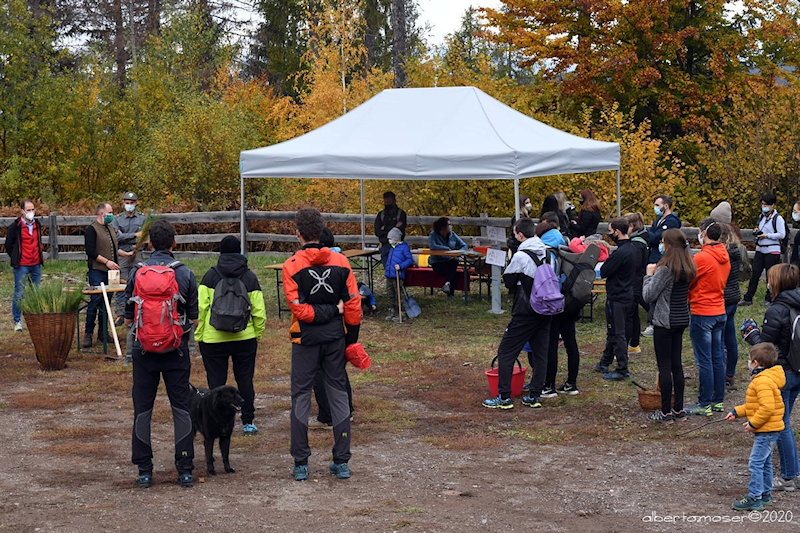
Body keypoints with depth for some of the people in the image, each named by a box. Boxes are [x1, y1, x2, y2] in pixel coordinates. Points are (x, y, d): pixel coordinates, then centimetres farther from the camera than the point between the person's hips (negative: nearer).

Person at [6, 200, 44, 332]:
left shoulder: (37, 225, 9)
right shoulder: (15, 226, -8)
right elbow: (8, 245, -1)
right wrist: (16, 259, 1)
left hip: (36, 264, 5)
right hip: (21, 266, -5)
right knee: (19, 294, -2)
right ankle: (17, 321, 6)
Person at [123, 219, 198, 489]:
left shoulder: (137, 273, -3)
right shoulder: (185, 274, -5)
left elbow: (128, 318, 2)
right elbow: (194, 318, -1)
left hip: (144, 348, 0)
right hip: (176, 349, 0)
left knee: (142, 409, 9)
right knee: (181, 408, 8)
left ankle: (144, 470, 11)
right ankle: (185, 469, 8)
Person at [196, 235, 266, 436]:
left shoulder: (210, 275, -2)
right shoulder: (250, 277, 2)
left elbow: (200, 308, -6)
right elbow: (259, 312, -1)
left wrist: (199, 336, 2)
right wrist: (257, 335, 11)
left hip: (213, 339, -1)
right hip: (245, 338, 1)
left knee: (216, 381, 5)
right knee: (245, 380, 9)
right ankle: (248, 422, 12)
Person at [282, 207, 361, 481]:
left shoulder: (292, 266, -10)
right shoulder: (340, 262, -1)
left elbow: (298, 309, -18)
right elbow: (353, 304, -1)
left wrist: (324, 312, -8)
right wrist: (351, 339, 7)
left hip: (306, 339, -3)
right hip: (335, 337, 3)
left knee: (301, 397, 7)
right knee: (338, 395, 10)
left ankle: (301, 464, 7)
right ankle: (342, 462, 10)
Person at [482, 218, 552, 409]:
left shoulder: (520, 256, -16)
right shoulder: (547, 253, 4)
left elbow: (508, 282, -6)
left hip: (525, 313, -7)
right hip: (545, 311, 7)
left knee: (506, 352, 1)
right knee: (540, 353, 12)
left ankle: (504, 397, -1)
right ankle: (535, 396, 14)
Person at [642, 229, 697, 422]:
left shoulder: (665, 268, -19)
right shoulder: (688, 268, 5)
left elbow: (648, 295, -16)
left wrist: (649, 274, -2)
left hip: (664, 321, -8)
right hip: (682, 319, 8)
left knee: (664, 366, -1)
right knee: (676, 364, 14)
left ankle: (666, 412, 4)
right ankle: (679, 409, 18)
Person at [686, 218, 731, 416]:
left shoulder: (702, 257, -18)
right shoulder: (724, 257, 7)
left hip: (702, 313, -8)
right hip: (720, 312, 8)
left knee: (704, 361, -2)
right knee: (717, 358, 13)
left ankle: (705, 404, 2)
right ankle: (718, 401, 19)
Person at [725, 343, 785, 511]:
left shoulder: (763, 382, -21)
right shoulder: (765, 378, 14)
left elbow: (767, 407, -29)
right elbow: (754, 405, 22)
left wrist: (753, 423, -21)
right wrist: (737, 412, 18)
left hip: (766, 431, -11)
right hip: (770, 429, 11)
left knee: (756, 463, -9)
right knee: (765, 463, 19)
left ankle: (754, 498, -7)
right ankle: (765, 494, 28)